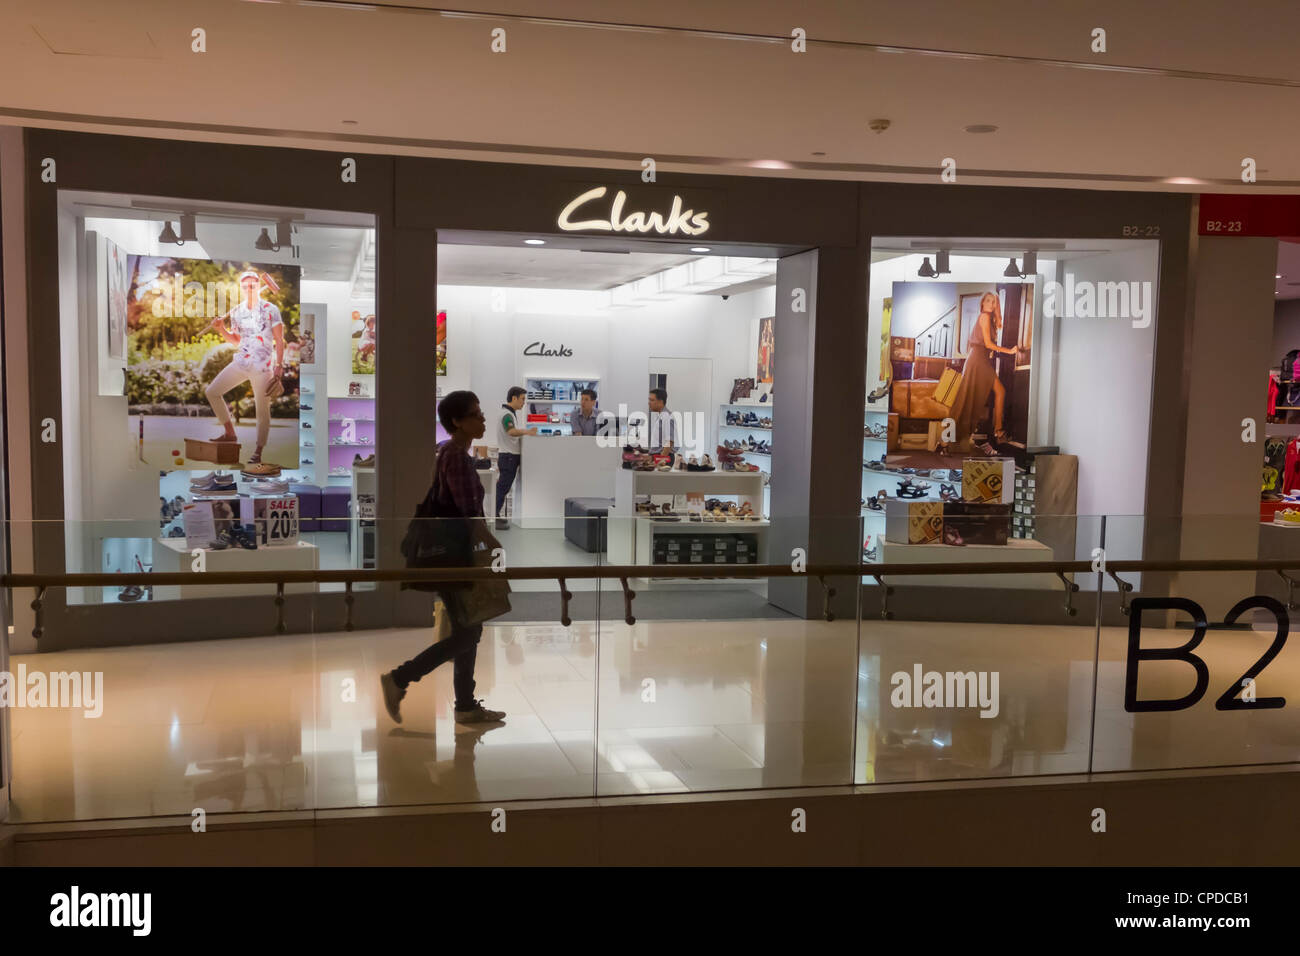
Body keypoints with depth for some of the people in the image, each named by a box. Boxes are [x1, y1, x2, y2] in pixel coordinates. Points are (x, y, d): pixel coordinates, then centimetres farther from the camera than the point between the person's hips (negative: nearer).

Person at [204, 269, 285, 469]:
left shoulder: (270, 310, -5)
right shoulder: (236, 312, 8)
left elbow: (279, 341, -5)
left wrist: (279, 366, -12)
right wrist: (221, 329, 3)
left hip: (262, 367, -5)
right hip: (241, 363, 6)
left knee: (262, 410, -2)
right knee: (212, 392, 3)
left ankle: (258, 452, 8)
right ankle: (230, 433, 15)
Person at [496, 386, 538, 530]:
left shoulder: (511, 413, 16)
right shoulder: (506, 414, -17)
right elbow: (511, 431, -35)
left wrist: (524, 433, 16)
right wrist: (526, 431, -49)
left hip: (511, 455, 10)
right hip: (509, 456, -10)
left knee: (503, 487, 14)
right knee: (503, 487, -8)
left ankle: (495, 516, 20)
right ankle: (493, 517, -7)